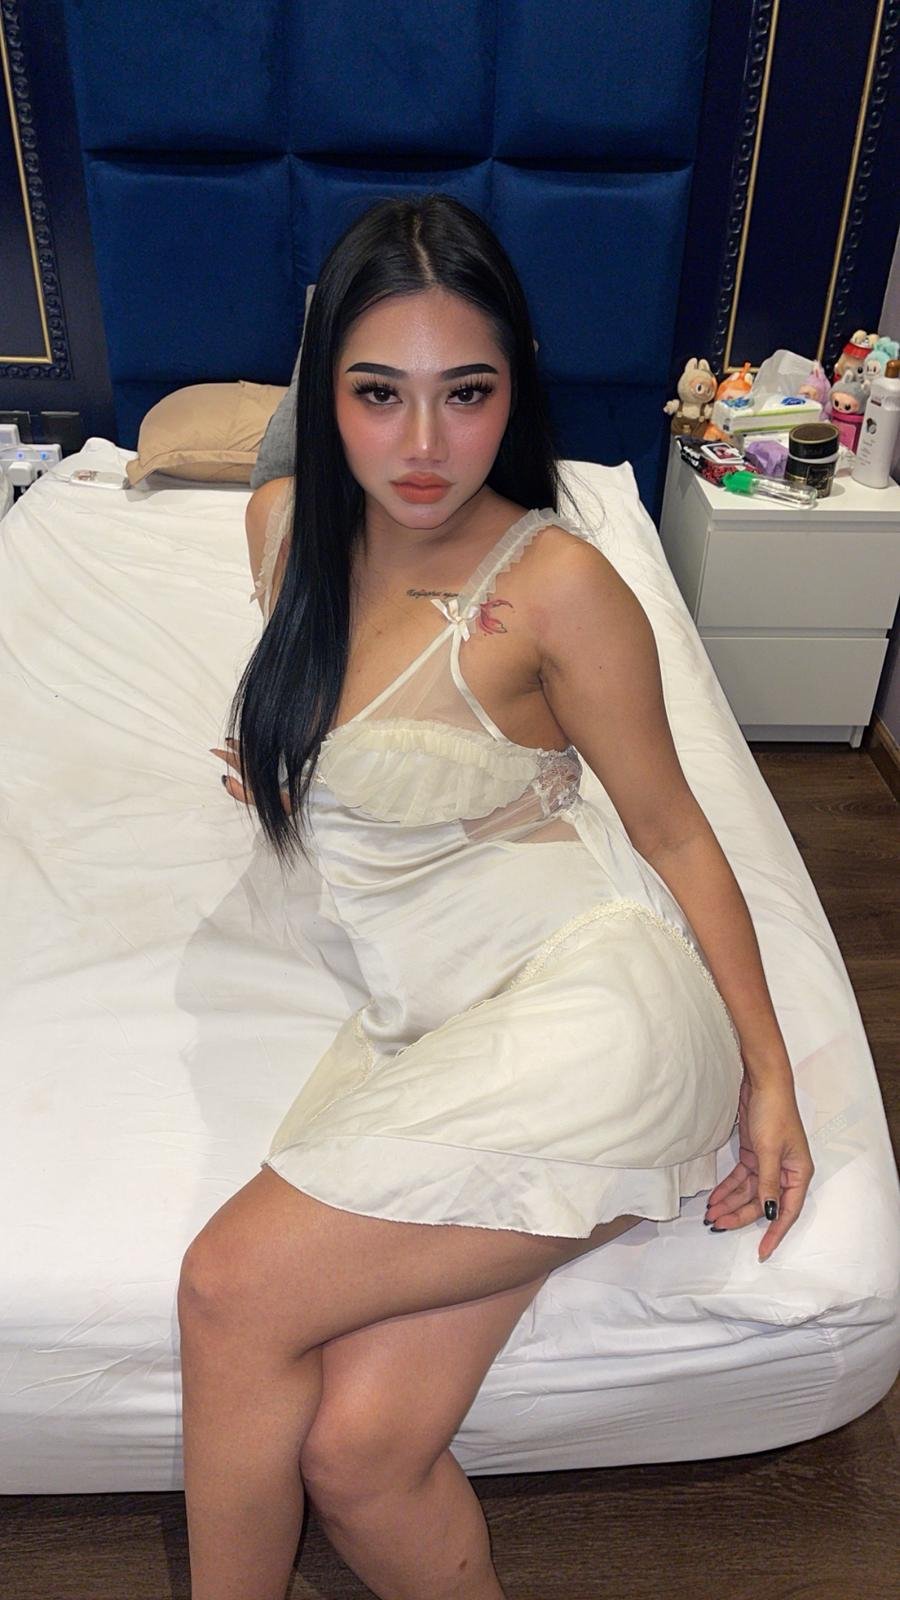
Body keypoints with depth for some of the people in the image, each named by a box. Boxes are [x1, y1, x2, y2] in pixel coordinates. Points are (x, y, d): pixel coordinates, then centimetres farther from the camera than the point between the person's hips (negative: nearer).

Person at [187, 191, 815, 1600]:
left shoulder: (558, 579, -10)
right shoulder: (284, 526, 6)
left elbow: (669, 827, -3)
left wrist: (769, 1072, -1)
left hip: (592, 1005, -5)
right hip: (422, 1025, 5)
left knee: (232, 1290, -14)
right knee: (357, 1451, -13)